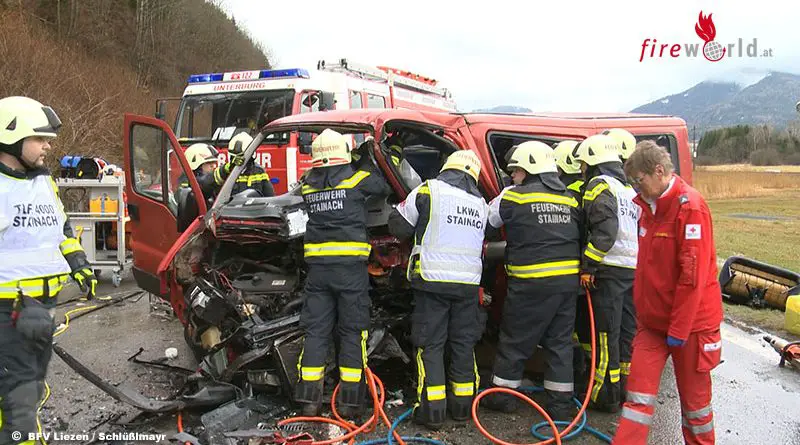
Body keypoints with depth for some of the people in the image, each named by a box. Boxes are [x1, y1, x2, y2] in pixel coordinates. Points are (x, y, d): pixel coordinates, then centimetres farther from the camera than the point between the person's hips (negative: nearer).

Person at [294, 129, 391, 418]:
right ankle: (350, 401, 9)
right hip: (350, 265, -3)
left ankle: (309, 400, 10)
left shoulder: (308, 185, 9)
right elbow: (386, 188, 12)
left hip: (317, 265, 3)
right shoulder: (358, 179, -1)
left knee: (315, 331, 8)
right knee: (352, 331, 5)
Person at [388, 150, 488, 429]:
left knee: (431, 345, 3)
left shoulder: (429, 190, -4)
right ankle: (462, 405, 22)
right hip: (468, 282, 4)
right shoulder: (480, 203, 12)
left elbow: (398, 225, 0)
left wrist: (418, 234, 18)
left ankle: (432, 410, 4)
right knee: (464, 344, 14)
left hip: (432, 280, -4)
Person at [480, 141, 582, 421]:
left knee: (515, 340, 10)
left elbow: (488, 220, 7)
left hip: (532, 282, -5)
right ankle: (561, 403, 18)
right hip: (569, 280, 5)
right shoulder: (570, 199, 10)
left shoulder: (515, 195, -6)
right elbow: (580, 236, 13)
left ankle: (503, 394, 22)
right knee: (560, 342, 13)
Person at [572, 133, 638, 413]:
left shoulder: (599, 185, -8)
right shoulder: (629, 188, 20)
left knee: (606, 335, -2)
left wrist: (587, 266, -17)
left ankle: (607, 396, 4)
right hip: (634, 270, 9)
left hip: (610, 271, -9)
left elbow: (605, 231, -20)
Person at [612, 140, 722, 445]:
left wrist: (679, 329, -18)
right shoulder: (649, 206, 6)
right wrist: (642, 310, 16)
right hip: (653, 320, 6)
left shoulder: (690, 207, -19)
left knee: (694, 395, 11)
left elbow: (693, 274, -21)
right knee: (640, 391, 4)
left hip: (689, 322, -6)